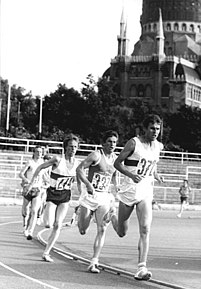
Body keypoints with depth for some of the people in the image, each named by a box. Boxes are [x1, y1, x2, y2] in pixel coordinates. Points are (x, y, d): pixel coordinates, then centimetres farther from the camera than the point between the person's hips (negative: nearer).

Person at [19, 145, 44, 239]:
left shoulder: (41, 162, 6)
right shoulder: (30, 162, -9)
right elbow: (21, 174, -16)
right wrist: (28, 181, -31)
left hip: (37, 190, 2)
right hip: (28, 188, -2)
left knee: (34, 212, -14)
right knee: (26, 211, 12)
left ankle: (30, 232, -18)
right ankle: (25, 225, 45)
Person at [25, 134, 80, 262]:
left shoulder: (77, 163, -4)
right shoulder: (58, 160, -15)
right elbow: (40, 168, -6)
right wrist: (31, 183, -5)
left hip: (65, 196, 3)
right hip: (53, 194, -3)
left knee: (58, 225, -5)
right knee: (49, 224, -14)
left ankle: (46, 252, 4)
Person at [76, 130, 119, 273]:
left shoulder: (116, 159, 9)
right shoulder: (96, 155, -9)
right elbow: (80, 169, -11)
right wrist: (88, 184, -23)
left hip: (105, 197, 4)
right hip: (90, 194, -4)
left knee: (102, 229, -10)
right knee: (83, 230, 1)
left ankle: (94, 262, -8)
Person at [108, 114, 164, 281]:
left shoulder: (159, 146, 7)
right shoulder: (134, 143, -11)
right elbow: (117, 163, -9)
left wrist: (155, 175, 7)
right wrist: (131, 175, -24)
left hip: (146, 193, 3)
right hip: (129, 191, -3)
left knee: (145, 230, -14)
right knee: (122, 232, 9)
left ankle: (141, 268, -14)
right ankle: (112, 217, 45)